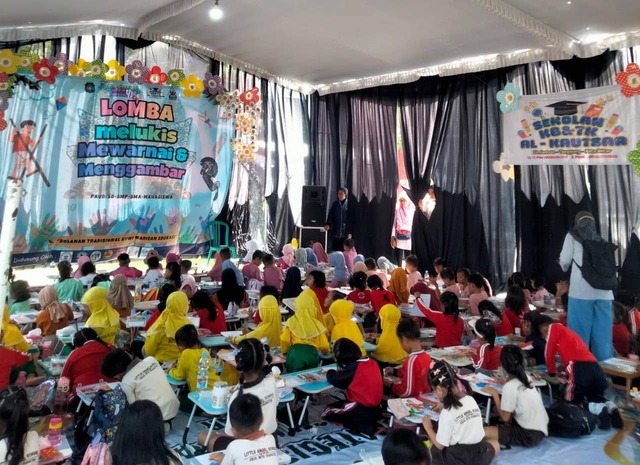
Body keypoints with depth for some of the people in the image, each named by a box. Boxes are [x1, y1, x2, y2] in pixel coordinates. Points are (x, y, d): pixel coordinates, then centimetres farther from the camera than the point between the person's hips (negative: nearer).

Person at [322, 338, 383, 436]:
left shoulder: (354, 367, -23)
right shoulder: (372, 362, 0)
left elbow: (334, 379, -18)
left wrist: (330, 372, 3)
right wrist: (340, 372, 3)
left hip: (363, 411, -9)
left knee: (327, 412, 6)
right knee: (338, 404, 27)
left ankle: (363, 427, -5)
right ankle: (369, 423, 11)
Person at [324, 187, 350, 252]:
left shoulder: (349, 204, 0)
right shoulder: (335, 204, 8)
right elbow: (330, 215, 2)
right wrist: (328, 224, -15)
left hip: (345, 232, -2)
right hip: (335, 231, 2)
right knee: (335, 249, 2)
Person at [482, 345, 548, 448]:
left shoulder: (509, 387, -20)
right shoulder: (524, 378, 3)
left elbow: (505, 417, -11)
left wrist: (494, 394, -6)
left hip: (530, 435, -8)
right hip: (540, 428, 8)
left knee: (484, 433, -19)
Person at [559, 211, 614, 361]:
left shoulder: (573, 235, 8)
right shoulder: (601, 240, 20)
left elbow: (565, 261, 8)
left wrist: (565, 267, 29)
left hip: (581, 289, -4)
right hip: (604, 290, 4)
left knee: (579, 332, 2)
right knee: (602, 334, 8)